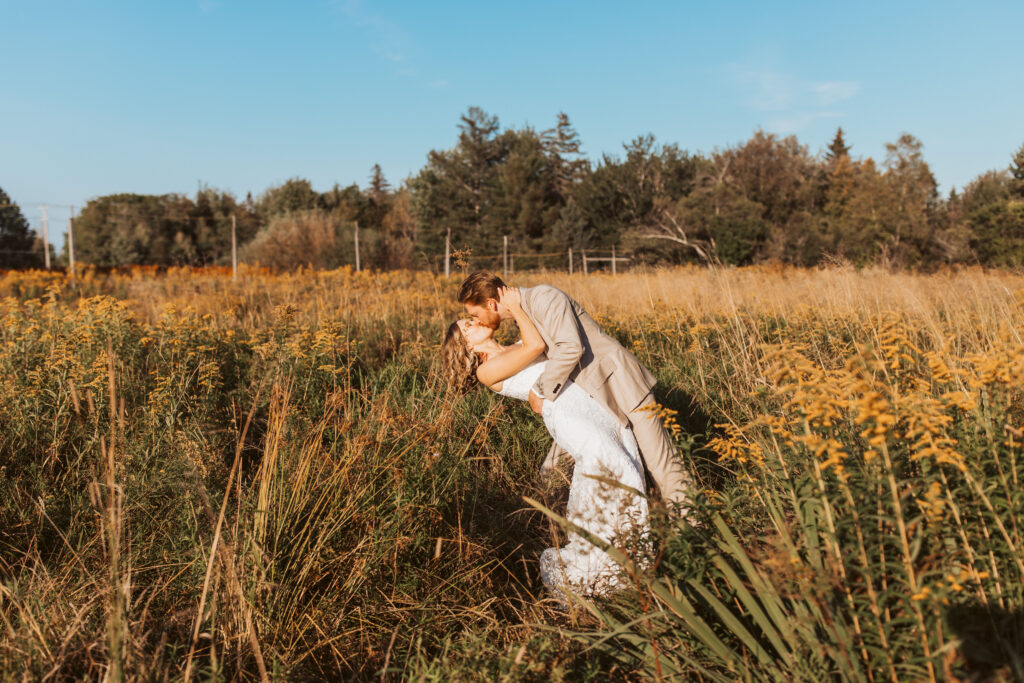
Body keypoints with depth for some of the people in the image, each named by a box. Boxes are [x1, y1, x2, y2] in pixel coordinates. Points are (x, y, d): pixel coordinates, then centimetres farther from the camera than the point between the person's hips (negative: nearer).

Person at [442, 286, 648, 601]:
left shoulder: (516, 348, 22)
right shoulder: (486, 370, -2)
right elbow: (536, 345, -10)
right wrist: (514, 307, 2)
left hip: (595, 407, 7)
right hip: (570, 419, -7)